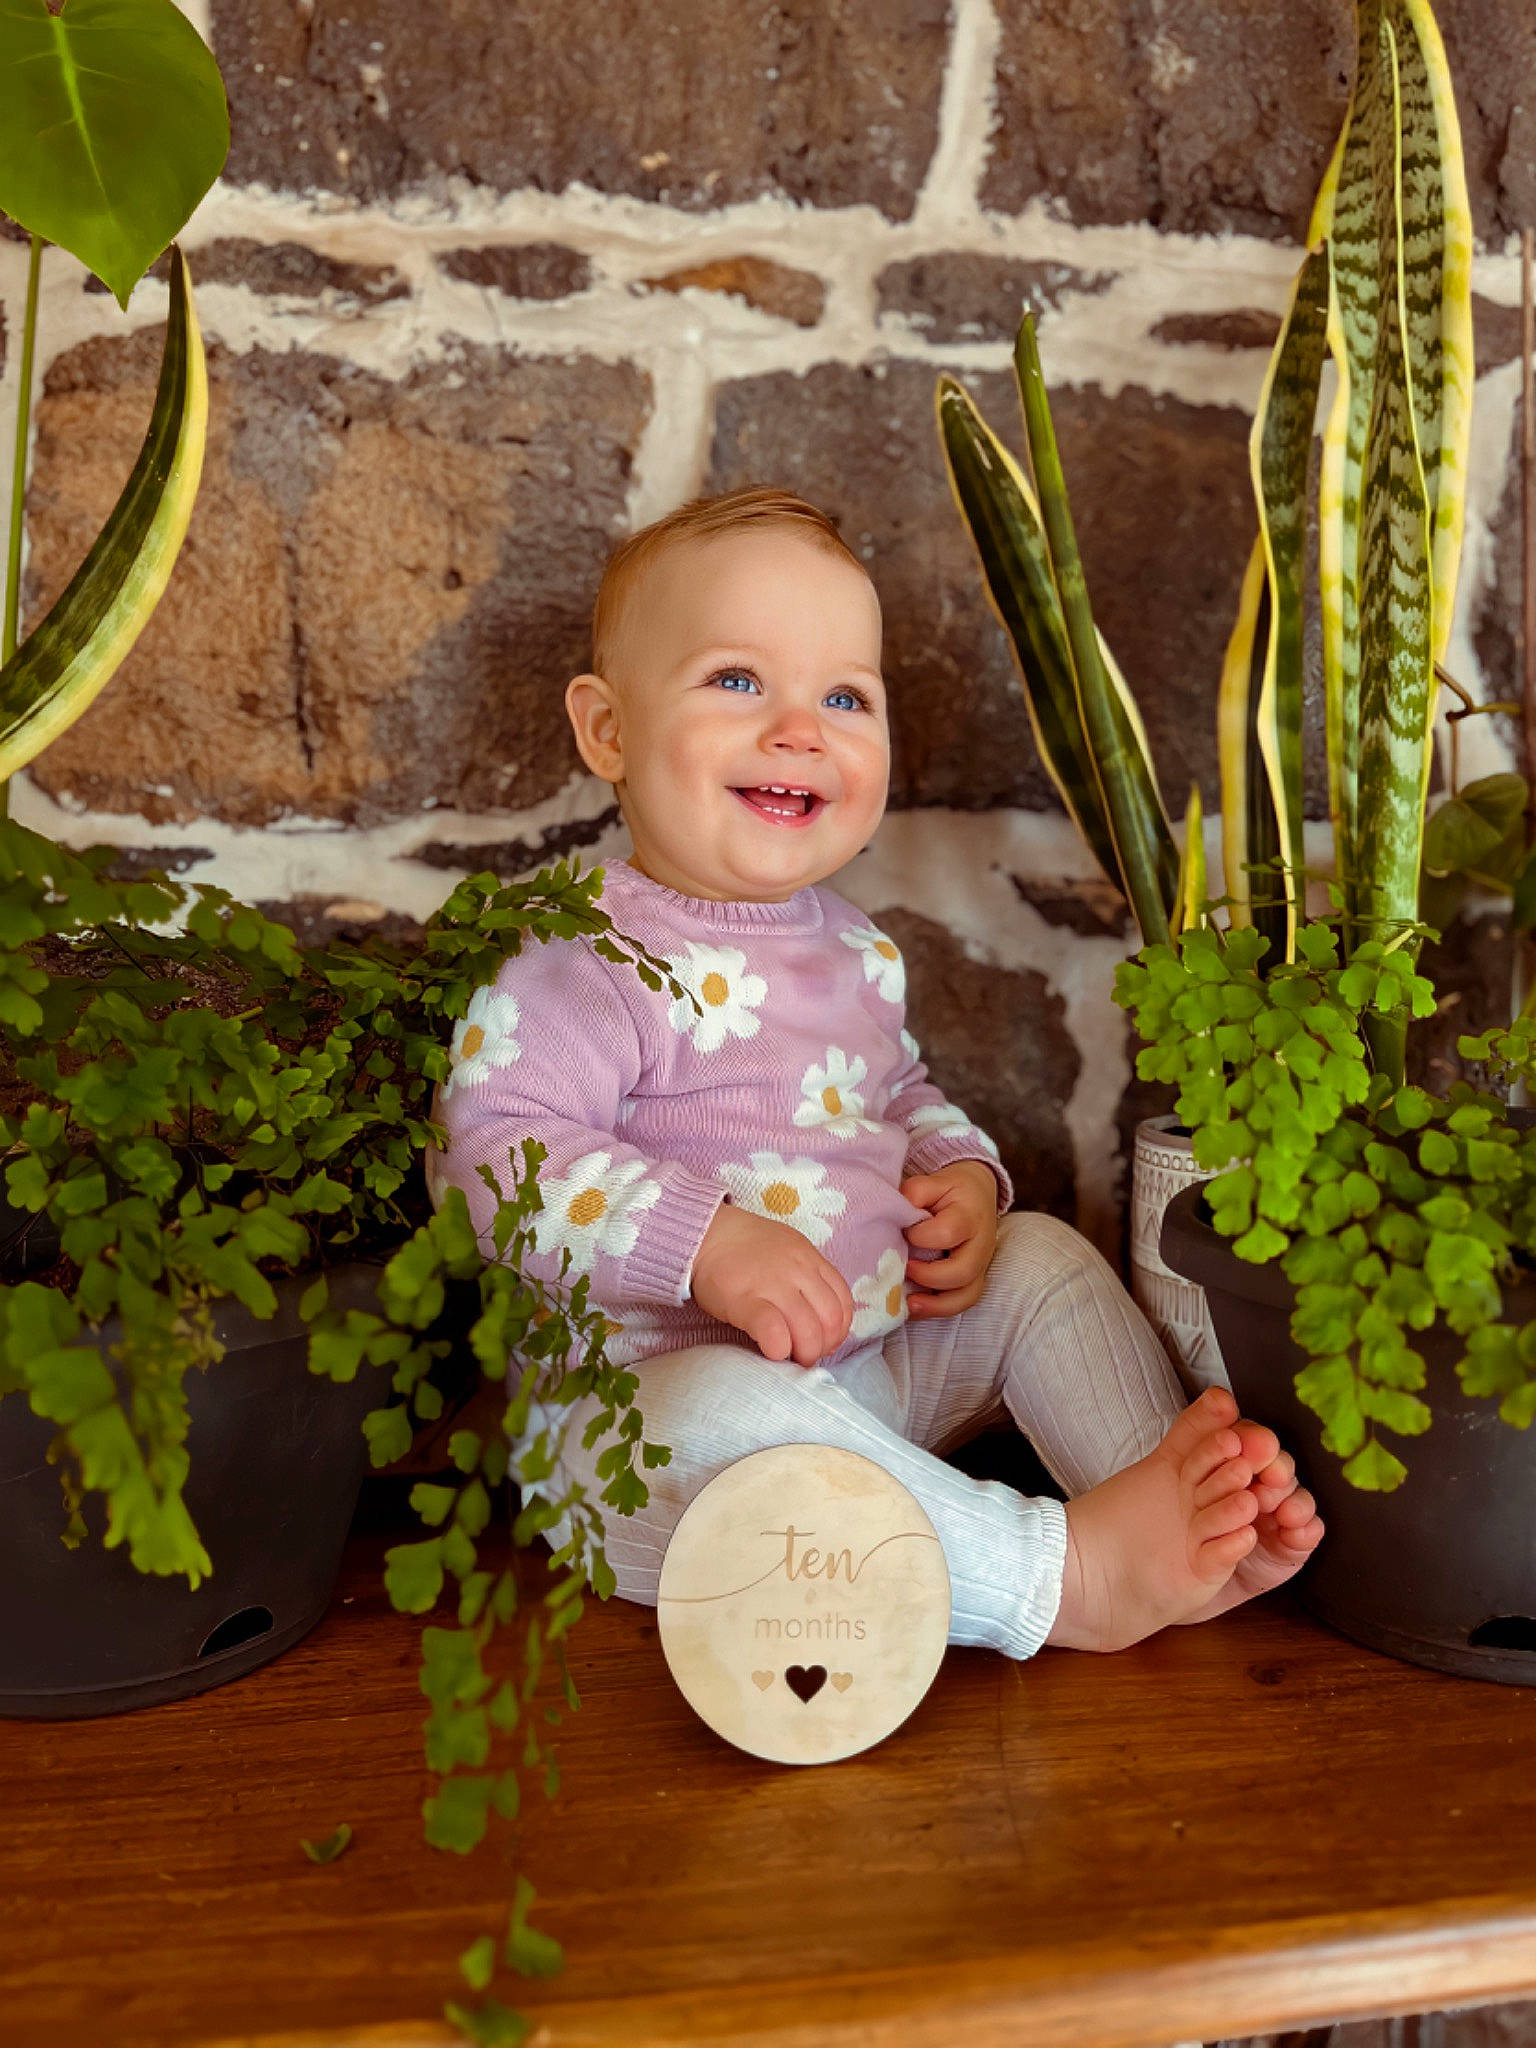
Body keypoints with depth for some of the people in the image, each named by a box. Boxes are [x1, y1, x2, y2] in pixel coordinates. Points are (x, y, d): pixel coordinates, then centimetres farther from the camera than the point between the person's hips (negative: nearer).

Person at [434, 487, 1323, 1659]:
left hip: (883, 1360, 8)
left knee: (1045, 1262, 2)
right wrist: (705, 1241, -33)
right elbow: (491, 1154, -26)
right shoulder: (587, 963, -17)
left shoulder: (856, 949, 9)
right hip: (654, 1392, -8)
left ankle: (1184, 1510, -10)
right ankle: (1071, 1578, -32)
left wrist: (964, 1175, 3)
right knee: (731, 1413, -38)